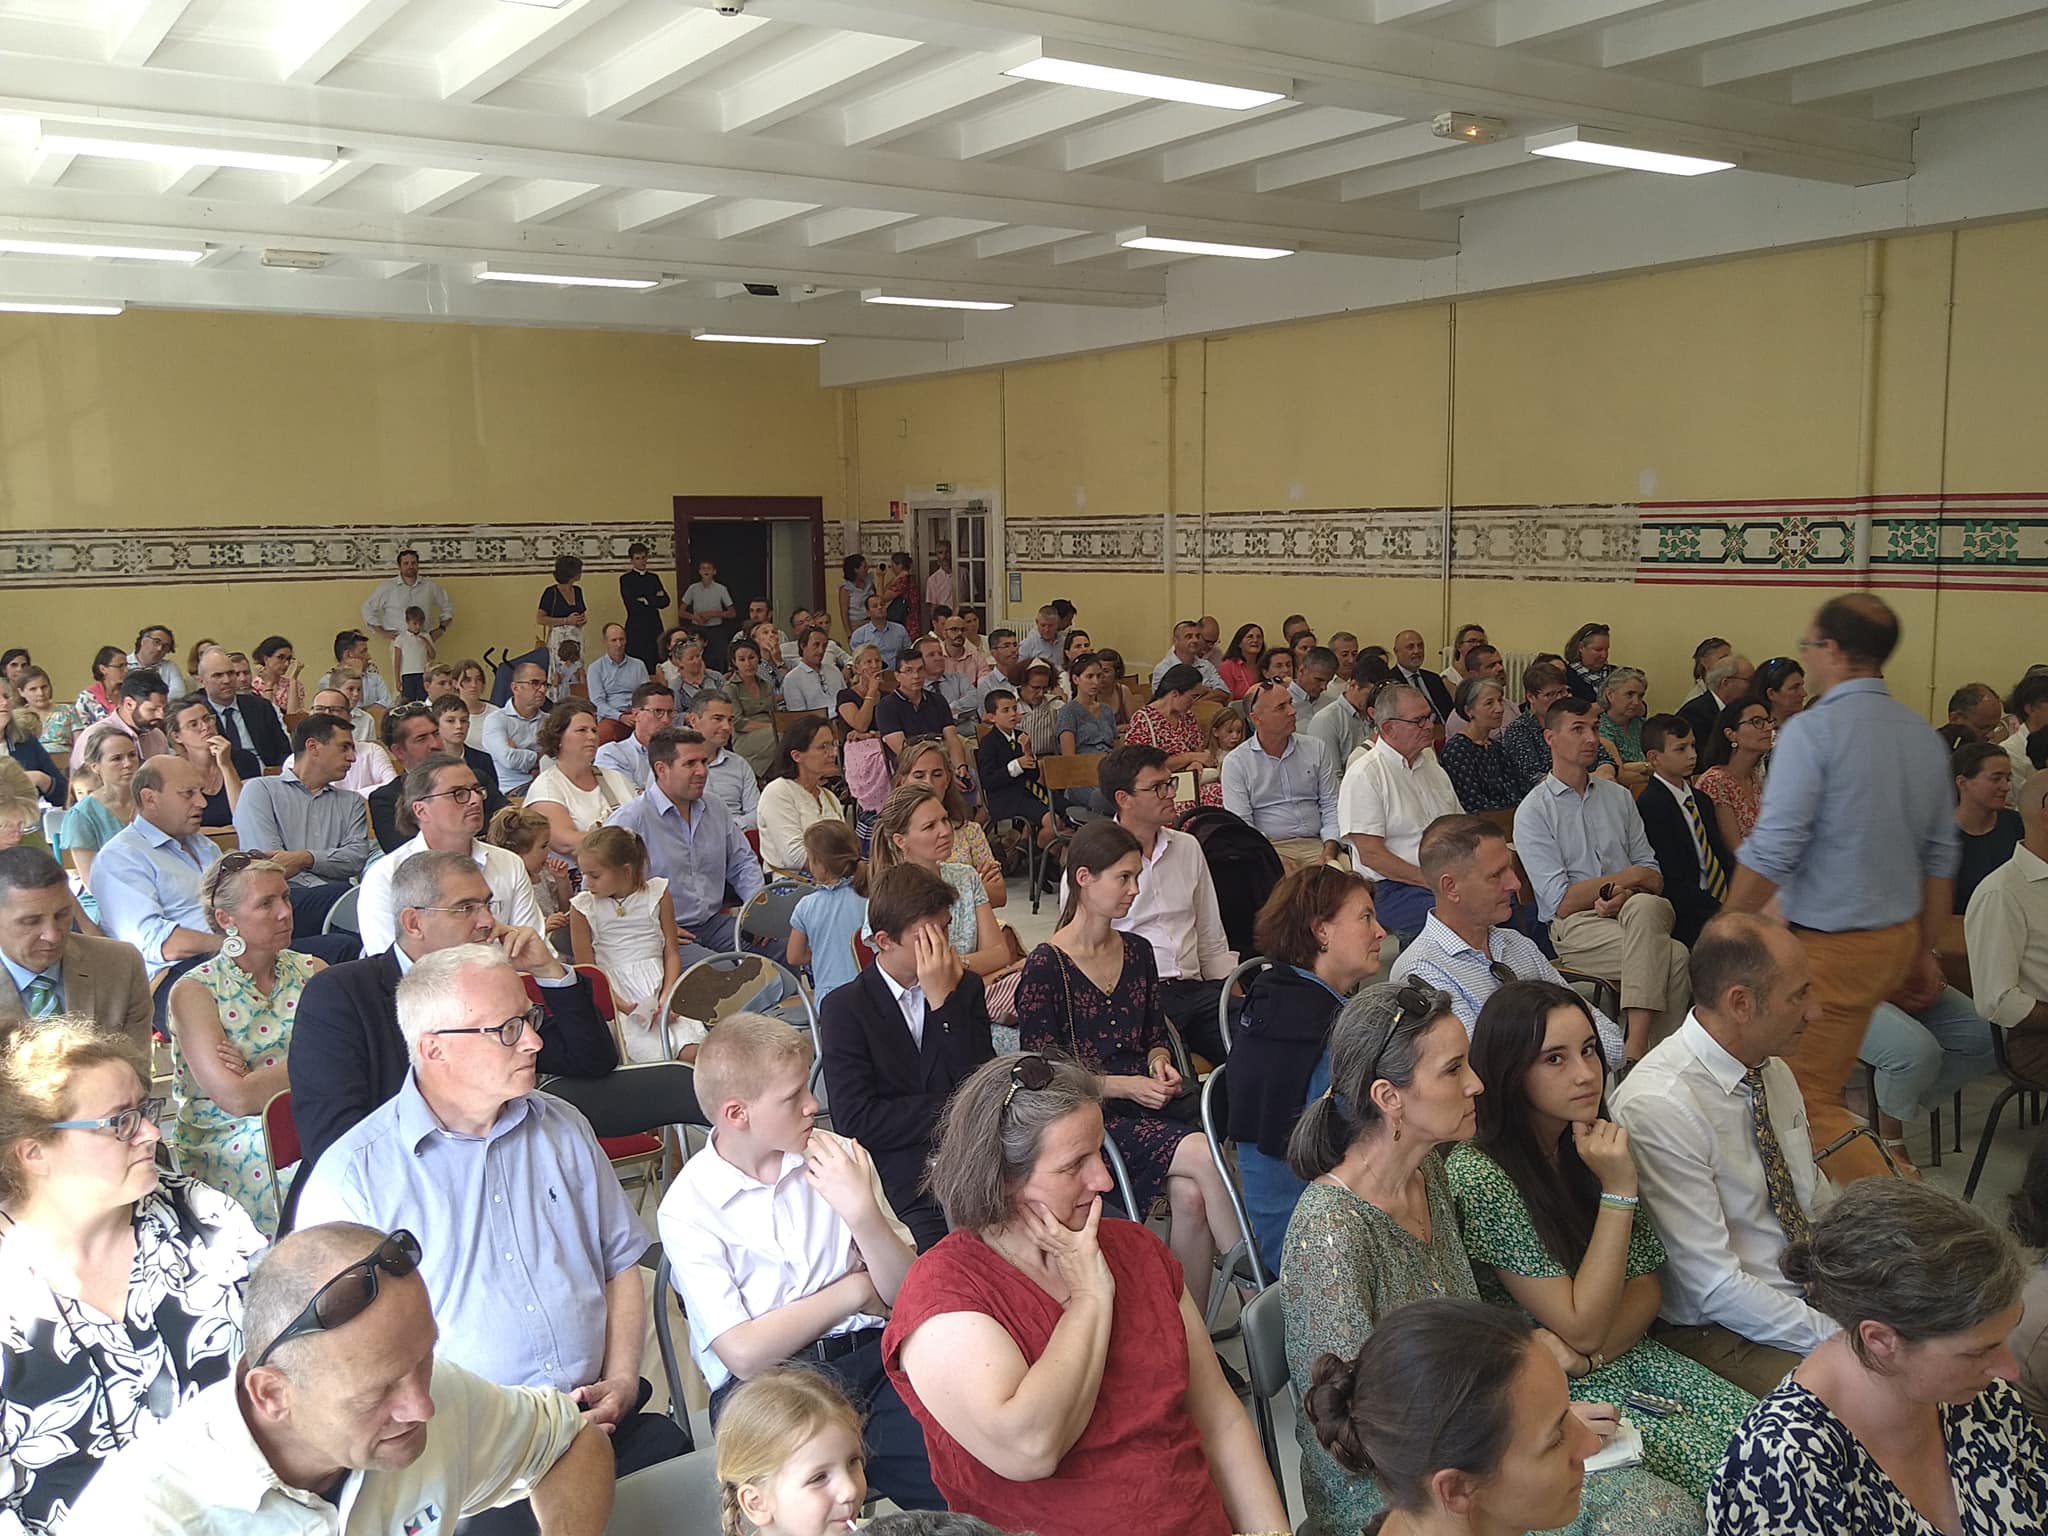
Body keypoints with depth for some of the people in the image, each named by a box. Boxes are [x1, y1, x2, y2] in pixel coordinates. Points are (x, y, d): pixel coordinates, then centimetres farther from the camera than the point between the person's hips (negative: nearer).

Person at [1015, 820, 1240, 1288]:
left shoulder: (1137, 952, 12)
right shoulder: (1045, 967, -7)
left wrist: (1159, 1062, 0)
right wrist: (1123, 1086, -14)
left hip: (1148, 1105, 5)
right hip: (1088, 1119, -5)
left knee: (1192, 1195, -26)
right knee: (1204, 1156, -28)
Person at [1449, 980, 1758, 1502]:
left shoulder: (1591, 1143, -1)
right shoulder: (1479, 1178, -24)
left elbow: (1646, 1287, 5)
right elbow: (1581, 1327, -20)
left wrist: (1592, 1353, -16)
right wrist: (1618, 1189, -24)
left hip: (1626, 1357, 7)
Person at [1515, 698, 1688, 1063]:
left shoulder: (1618, 796, 19)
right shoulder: (1533, 811, 2)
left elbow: (1654, 878, 13)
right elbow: (1561, 902, -7)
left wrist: (1628, 891, -11)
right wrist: (1626, 876, -3)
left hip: (1643, 912, 4)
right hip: (1576, 925, -4)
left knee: (1642, 908, -35)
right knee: (1674, 958, -30)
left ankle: (1636, 1045, -37)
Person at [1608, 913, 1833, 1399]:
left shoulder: (1773, 1070, 4)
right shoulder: (1658, 1107, -23)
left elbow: (1817, 1203, 15)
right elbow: (1714, 1287, -22)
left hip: (1817, 1295, 8)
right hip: (1718, 1331, -8)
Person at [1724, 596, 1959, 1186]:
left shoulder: (1813, 731, -18)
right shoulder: (1923, 735, 7)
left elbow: (1770, 854, -21)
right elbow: (1941, 854, 13)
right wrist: (1925, 949, 22)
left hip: (1830, 945, -8)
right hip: (1899, 937, 8)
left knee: (1810, 1100, 0)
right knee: (1827, 1081, 21)